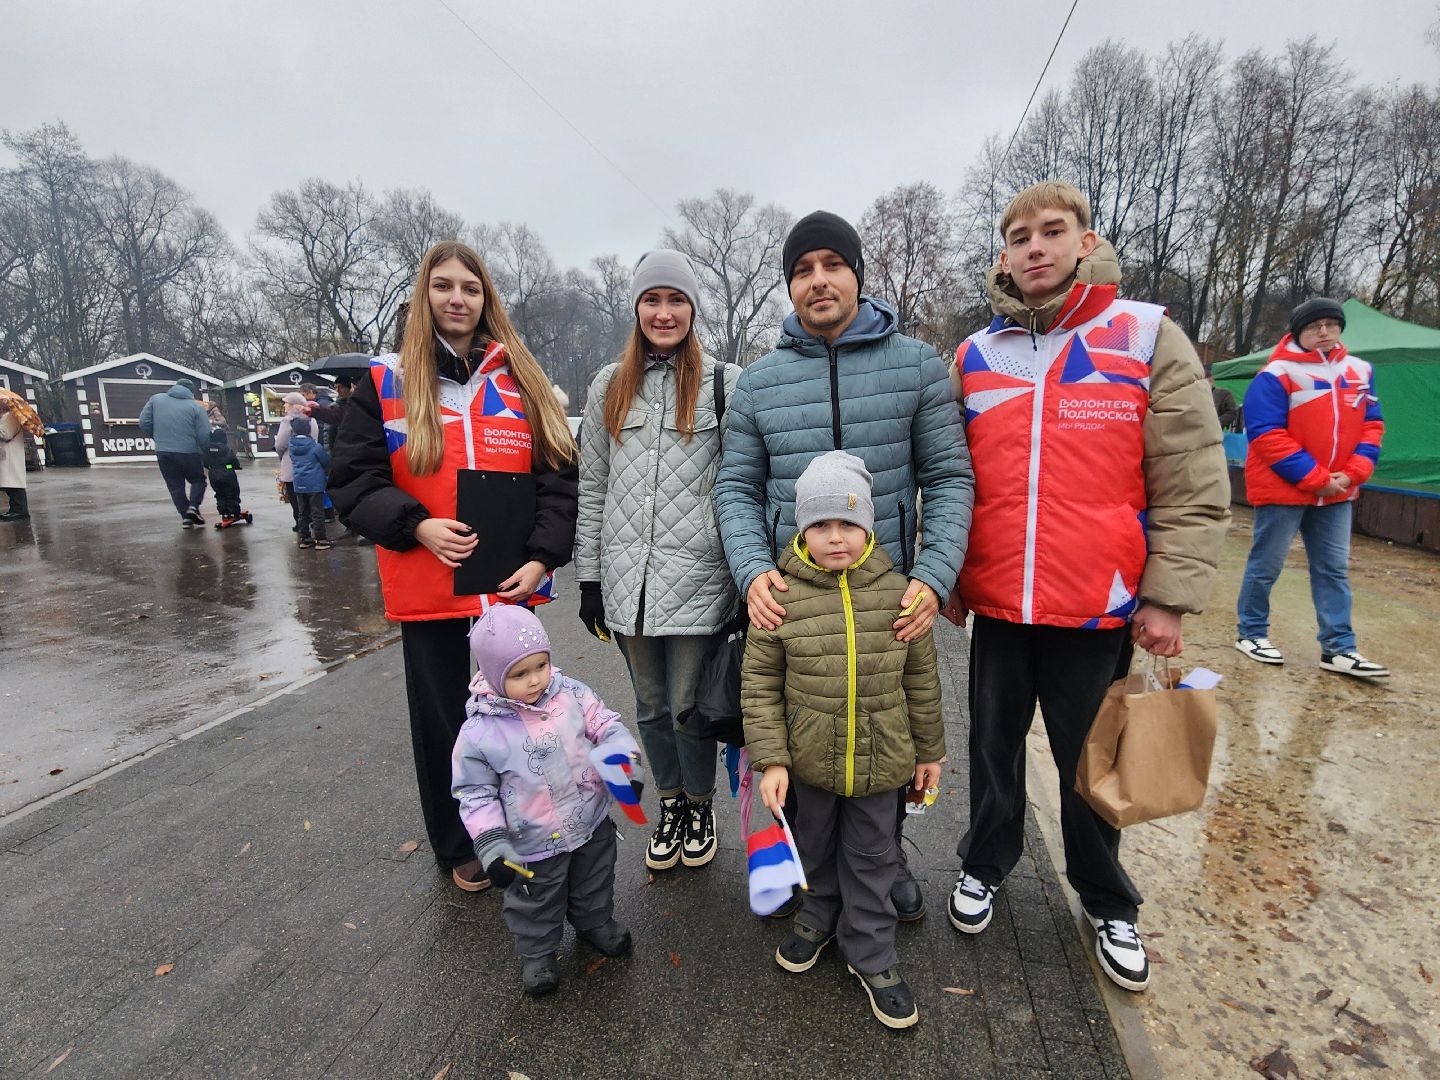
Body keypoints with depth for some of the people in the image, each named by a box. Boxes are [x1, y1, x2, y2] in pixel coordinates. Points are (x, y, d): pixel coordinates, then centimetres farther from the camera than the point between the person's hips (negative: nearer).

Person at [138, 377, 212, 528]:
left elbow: (144, 423, 6)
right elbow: (205, 436, -10)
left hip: (163, 452, 3)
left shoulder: (156, 399, 7)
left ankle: (185, 516, 8)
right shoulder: (195, 406, -4)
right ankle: (193, 506, -4)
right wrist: (206, 455, 4)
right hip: (189, 452, -3)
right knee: (198, 480, 17)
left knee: (175, 486, 13)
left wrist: (158, 438, 20)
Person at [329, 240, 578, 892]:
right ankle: (458, 849, 36)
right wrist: (416, 526, -16)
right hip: (426, 589, 0)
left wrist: (541, 557, -10)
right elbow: (352, 481, 0)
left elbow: (560, 477, 1)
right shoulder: (386, 382, 2)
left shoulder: (522, 382, 4)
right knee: (442, 721, 13)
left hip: (511, 584, 1)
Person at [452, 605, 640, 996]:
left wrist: (626, 763, -20)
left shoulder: (570, 694, -16)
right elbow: (475, 793, -12)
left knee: (593, 884, 28)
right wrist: (489, 841, -19)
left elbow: (606, 726, -5)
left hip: (592, 824, 4)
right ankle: (536, 953, 49)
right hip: (534, 846, -3)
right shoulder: (479, 733, -23)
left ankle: (595, 923, 57)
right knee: (536, 904, 21)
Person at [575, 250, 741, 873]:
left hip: (696, 578, -3)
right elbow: (591, 489, 10)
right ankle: (670, 804, 38)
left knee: (689, 706, 5)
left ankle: (700, 805, 33)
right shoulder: (609, 386, 10)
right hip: (627, 579, 3)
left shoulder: (725, 383, 0)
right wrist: (589, 578, 8)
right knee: (651, 705, 15)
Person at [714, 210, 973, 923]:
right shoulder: (758, 381, 2)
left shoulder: (916, 365, -1)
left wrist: (934, 577, -15)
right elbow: (737, 488, 2)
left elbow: (949, 478, -2)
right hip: (789, 598, 1)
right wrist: (752, 571, -14)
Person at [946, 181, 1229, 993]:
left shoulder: (1150, 338, -3)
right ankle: (985, 866, 42)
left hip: (1101, 607, -2)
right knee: (994, 750, 18)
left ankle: (1109, 904, 40)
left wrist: (1169, 598, -8)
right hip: (997, 604, 2)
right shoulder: (973, 358, 5)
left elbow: (1195, 487, -4)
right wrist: (944, 577, 5)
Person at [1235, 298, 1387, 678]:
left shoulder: (1359, 371, 10)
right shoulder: (1276, 374, -11)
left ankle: (1338, 649, 15)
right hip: (1283, 489, -6)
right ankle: (1251, 634, 18)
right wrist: (1315, 478, -17)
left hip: (1337, 492, 6)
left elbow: (1371, 425, 11)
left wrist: (1352, 474, -6)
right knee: (1266, 566, 3)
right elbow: (1267, 436, -17)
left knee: (1334, 569, 9)